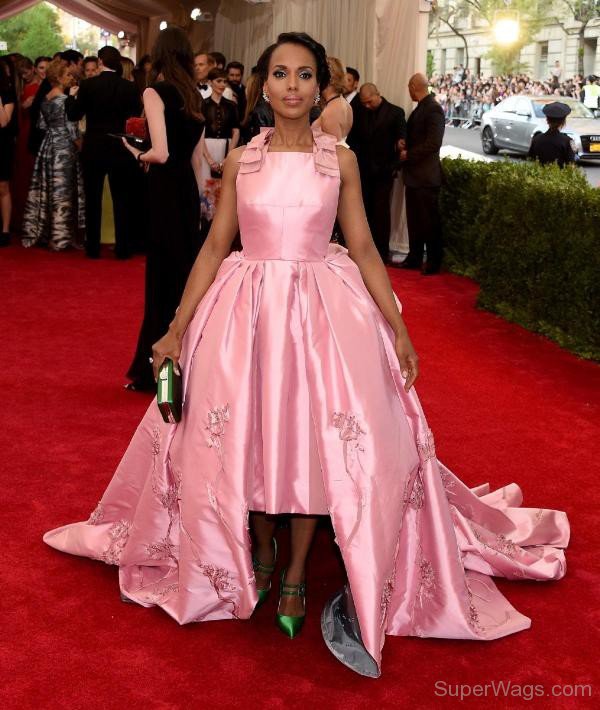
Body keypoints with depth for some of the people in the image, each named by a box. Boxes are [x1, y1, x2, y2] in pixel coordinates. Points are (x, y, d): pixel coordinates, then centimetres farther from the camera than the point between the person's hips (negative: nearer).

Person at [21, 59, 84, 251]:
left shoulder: (45, 99, 8)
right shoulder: (65, 100, -15)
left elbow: (42, 125, 13)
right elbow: (71, 129, -15)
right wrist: (81, 147, -5)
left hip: (48, 146, 8)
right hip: (64, 148, -8)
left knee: (46, 190, 12)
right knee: (62, 192, -2)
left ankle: (43, 233, 18)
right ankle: (60, 236, 2)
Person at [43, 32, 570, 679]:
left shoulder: (340, 160, 2)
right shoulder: (241, 160, 4)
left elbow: (363, 248, 3)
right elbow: (215, 247, 4)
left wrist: (397, 327, -4)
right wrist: (177, 327, -2)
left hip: (323, 310, -1)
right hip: (246, 309, 1)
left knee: (315, 438, -4)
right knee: (246, 433, 2)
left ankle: (297, 571, 16)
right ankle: (260, 553, 29)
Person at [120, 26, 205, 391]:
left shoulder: (155, 92, -10)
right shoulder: (194, 96, 10)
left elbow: (161, 153, -21)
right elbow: (197, 156, 13)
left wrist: (138, 155, 0)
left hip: (165, 190, -6)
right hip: (189, 188, 7)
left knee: (163, 276, 0)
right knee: (184, 273, 14)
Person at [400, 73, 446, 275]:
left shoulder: (433, 109, -15)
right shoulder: (420, 108, 13)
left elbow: (433, 144, -22)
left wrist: (409, 154, -14)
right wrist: (405, 145, 5)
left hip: (426, 175, -9)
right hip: (413, 175, 9)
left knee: (429, 220, 0)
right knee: (414, 218, 14)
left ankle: (434, 262, 8)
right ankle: (414, 258, 23)